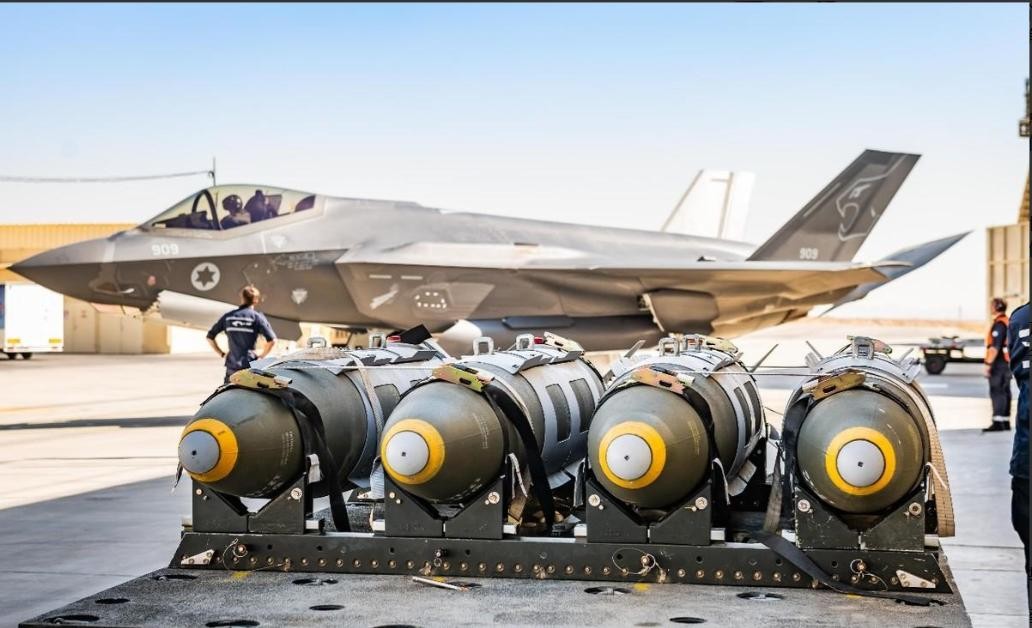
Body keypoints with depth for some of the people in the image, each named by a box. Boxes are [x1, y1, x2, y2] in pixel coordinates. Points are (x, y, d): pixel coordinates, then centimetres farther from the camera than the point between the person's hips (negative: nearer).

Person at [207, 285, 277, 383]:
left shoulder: (228, 316, 7)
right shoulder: (257, 317, -4)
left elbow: (210, 337, 10)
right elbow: (271, 340, -13)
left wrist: (221, 353, 14)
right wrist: (261, 356, 0)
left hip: (232, 366, 3)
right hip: (250, 367, -3)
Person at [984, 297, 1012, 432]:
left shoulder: (999, 324, -15)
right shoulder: (1009, 322, 16)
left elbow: (995, 346, -22)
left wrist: (988, 364, -21)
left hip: (998, 363, -10)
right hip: (1007, 363, 10)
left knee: (996, 392, -11)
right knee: (1005, 392, 12)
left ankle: (998, 422, -15)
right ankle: (1006, 421, 16)